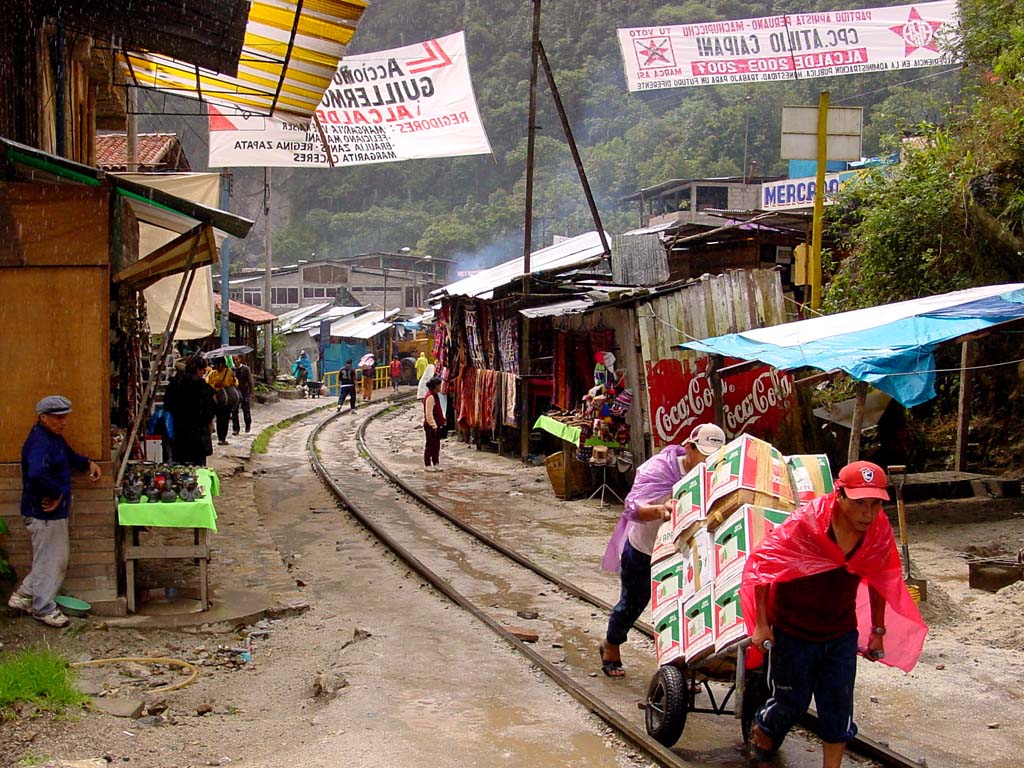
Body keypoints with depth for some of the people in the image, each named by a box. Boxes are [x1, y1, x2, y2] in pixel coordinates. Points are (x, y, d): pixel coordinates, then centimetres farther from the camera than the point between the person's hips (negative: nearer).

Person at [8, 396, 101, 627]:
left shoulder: (54, 438, 10)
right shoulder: (40, 443, -23)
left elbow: (70, 456, 30)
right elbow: (37, 475, -40)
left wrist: (88, 463, 11)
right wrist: (58, 494, -26)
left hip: (55, 511, 10)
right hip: (44, 513, -10)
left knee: (59, 557, 21)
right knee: (49, 561, 3)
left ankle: (24, 596, 31)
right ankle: (43, 609, 19)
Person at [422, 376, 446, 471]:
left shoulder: (436, 395, 11)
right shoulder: (430, 397, -20)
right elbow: (429, 414, -22)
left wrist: (442, 419, 17)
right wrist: (433, 426, -21)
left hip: (436, 425, 10)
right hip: (431, 426, -10)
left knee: (437, 445, 14)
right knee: (430, 445, 0)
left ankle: (436, 464, 21)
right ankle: (427, 465, 8)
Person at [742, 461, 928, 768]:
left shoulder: (880, 531, -11)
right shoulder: (805, 523, -25)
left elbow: (879, 580, 7)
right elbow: (760, 565, -19)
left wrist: (878, 631, 12)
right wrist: (760, 625, -18)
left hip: (841, 633, 4)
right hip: (793, 633, -4)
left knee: (839, 708, 6)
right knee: (791, 703, 9)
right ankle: (759, 734, 40)